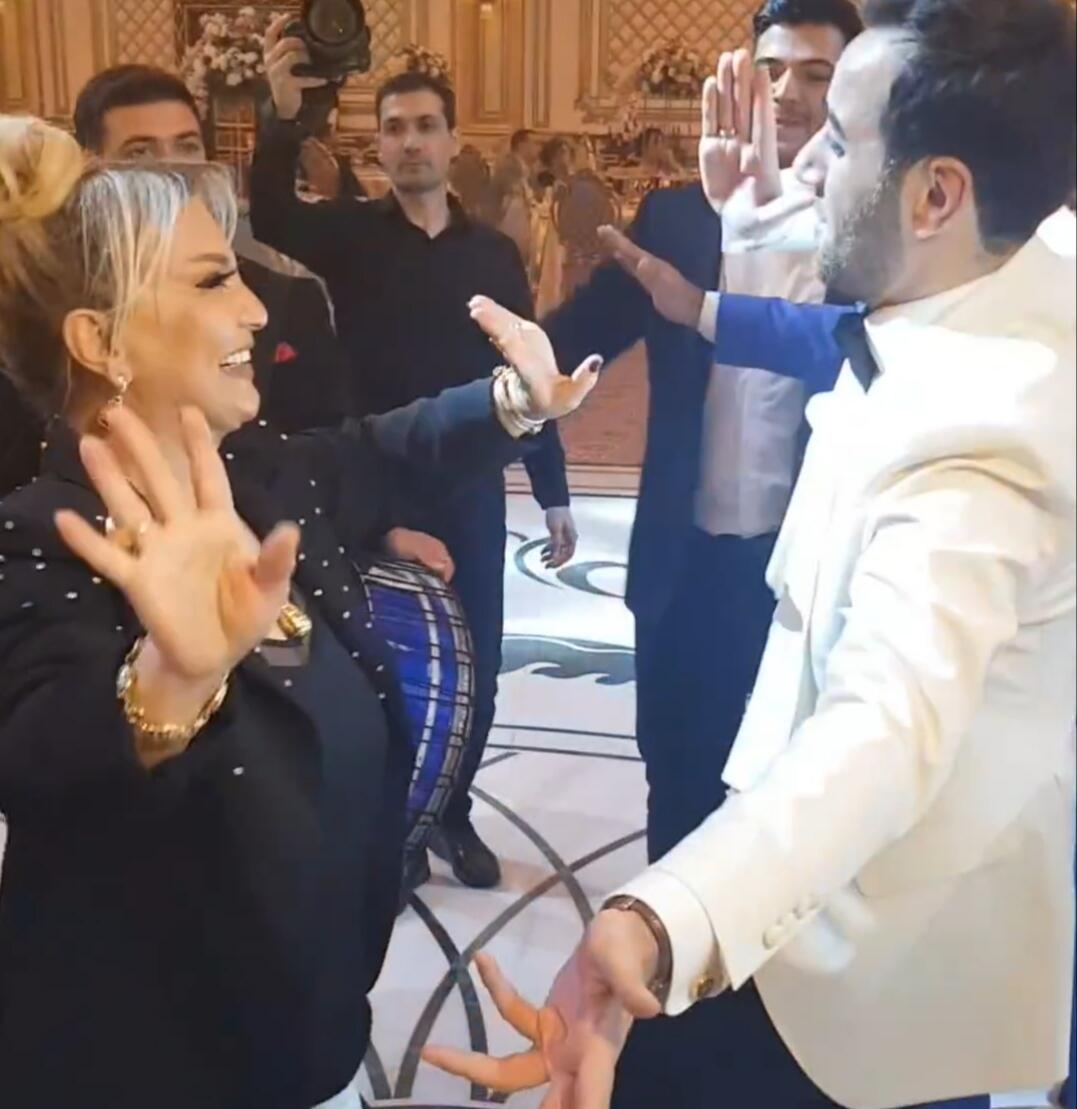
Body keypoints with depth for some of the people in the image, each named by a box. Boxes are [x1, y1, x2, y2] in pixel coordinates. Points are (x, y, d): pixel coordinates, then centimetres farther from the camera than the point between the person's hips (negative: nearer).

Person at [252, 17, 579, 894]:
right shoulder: (350, 235, -2)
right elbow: (269, 218, -24)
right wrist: (286, 115, -40)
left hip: (472, 490, 2)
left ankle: (454, 812, 30)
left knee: (476, 662, 9)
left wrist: (554, 494, 5)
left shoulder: (494, 252, 3)